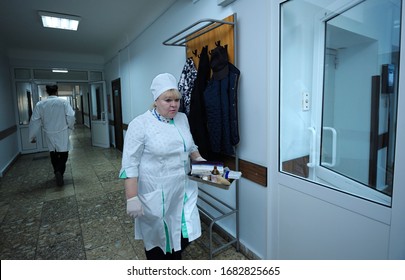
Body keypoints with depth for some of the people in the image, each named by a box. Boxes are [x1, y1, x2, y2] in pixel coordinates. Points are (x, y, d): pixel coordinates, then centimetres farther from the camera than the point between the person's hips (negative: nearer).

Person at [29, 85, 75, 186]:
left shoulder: (40, 104, -2)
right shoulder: (63, 102, -9)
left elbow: (34, 121, -1)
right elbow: (71, 116, -14)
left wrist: (32, 136, 7)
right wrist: (71, 127, 6)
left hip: (49, 134, 3)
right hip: (62, 133, -3)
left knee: (53, 154, 18)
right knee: (63, 154, 2)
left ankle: (57, 172, 25)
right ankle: (59, 171, -19)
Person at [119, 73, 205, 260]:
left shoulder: (182, 119, 4)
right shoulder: (140, 124, -14)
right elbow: (130, 164, -15)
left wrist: (198, 159, -1)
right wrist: (132, 198, -18)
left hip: (182, 191, 5)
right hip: (155, 195, -4)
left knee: (186, 234, 11)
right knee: (156, 236, 15)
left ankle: (174, 258, 44)